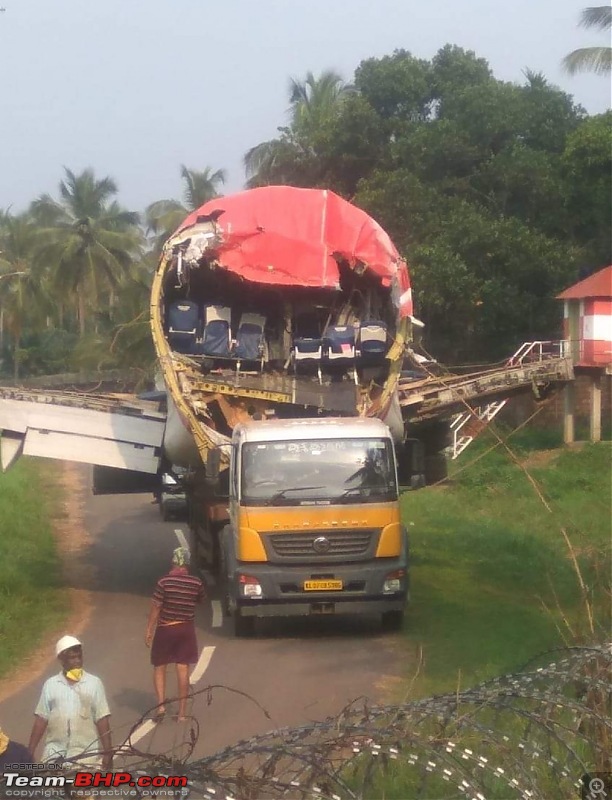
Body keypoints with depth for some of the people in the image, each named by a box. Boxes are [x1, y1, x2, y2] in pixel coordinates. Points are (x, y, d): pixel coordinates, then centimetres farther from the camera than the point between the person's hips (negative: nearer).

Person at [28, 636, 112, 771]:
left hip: (86, 753, -1)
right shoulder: (50, 685, 5)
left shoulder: (94, 683, 0)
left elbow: (102, 720, -1)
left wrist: (108, 753, -4)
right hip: (55, 753, 2)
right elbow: (41, 720, 7)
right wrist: (30, 752, 4)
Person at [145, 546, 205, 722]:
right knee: (183, 670, 6)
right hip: (186, 629, 2)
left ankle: (161, 705, -3)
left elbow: (155, 608, -11)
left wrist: (149, 631, -3)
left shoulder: (164, 582, -15)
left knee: (159, 668, 11)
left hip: (165, 629, -2)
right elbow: (201, 599, 15)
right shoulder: (196, 583, -5)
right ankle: (182, 712, 8)